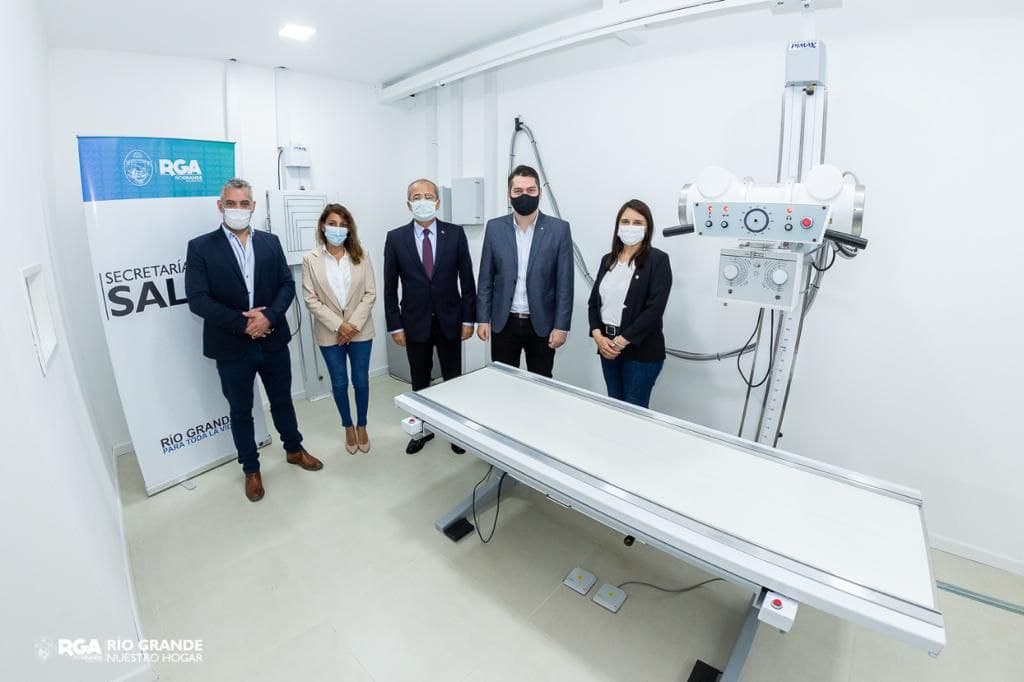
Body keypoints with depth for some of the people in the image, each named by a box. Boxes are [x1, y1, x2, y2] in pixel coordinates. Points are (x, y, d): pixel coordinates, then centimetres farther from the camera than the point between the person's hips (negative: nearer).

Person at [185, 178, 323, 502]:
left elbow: (287, 285, -1)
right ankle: (251, 469, 31)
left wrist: (269, 316, -17)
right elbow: (198, 300, -12)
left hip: (273, 340, 3)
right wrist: (243, 324, -19)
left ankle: (294, 449, 40)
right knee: (240, 411, 13)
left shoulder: (270, 242, 4)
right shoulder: (201, 247, -5)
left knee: (282, 400, 18)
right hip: (232, 346, -2)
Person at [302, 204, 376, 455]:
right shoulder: (310, 259, -5)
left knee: (361, 380, 10)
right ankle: (348, 427, 32)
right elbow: (311, 299, -6)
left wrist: (354, 324, -13)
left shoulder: (361, 256, -3)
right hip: (330, 333, 0)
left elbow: (370, 294, -4)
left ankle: (362, 426, 31)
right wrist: (338, 325, -14)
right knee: (339, 383, 11)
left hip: (360, 330, 1)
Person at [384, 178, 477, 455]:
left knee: (454, 378, 10)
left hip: (450, 320, 0)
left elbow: (466, 279, -1)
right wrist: (395, 325, -3)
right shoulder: (396, 238, -2)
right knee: (419, 381, 13)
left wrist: (468, 318, -4)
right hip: (415, 322, 1)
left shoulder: (455, 233, -3)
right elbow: (390, 286, 0)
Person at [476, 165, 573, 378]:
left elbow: (564, 283, -5)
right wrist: (483, 319, 0)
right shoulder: (494, 227, 1)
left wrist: (561, 326, -8)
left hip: (542, 324, -1)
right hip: (503, 323, 2)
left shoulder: (559, 229, -4)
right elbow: (486, 278, 4)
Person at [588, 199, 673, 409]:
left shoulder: (657, 260, -7)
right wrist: (598, 336, -7)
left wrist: (622, 341, -17)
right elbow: (594, 301, 9)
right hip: (607, 346, 6)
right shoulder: (608, 260, 10)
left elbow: (655, 309, -15)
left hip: (641, 350, -5)